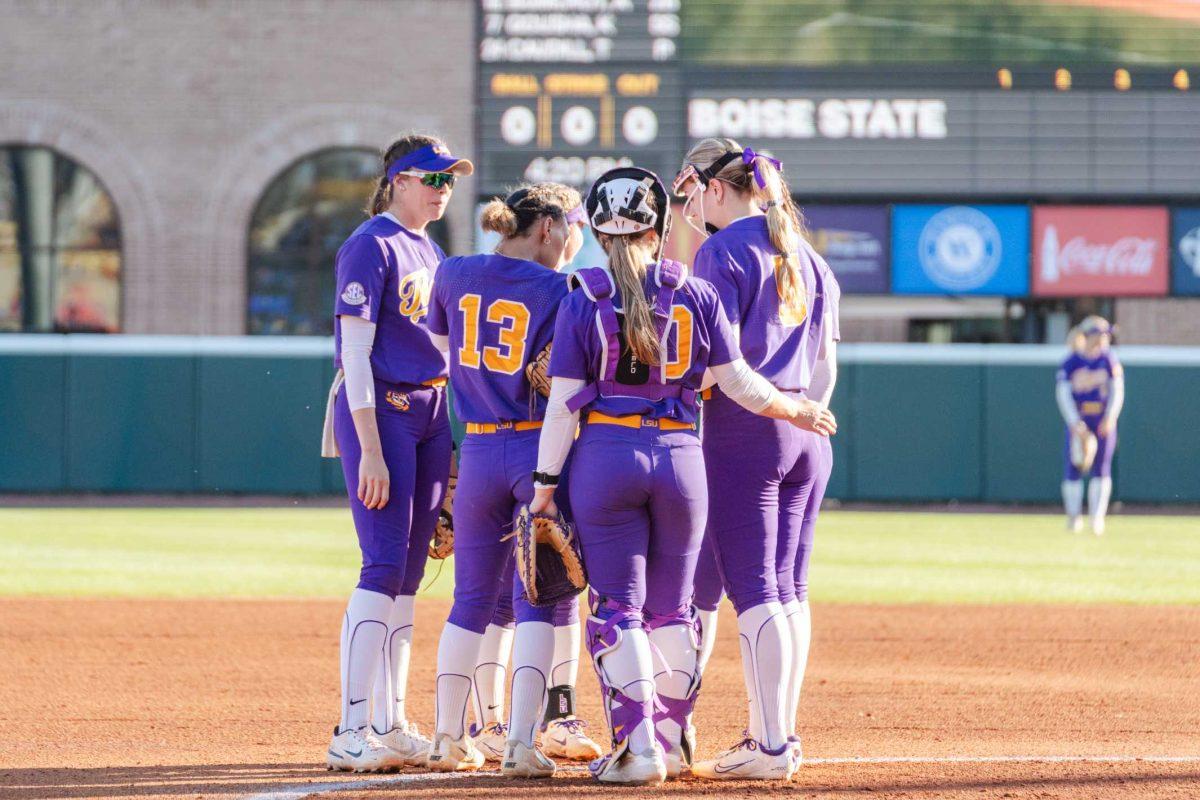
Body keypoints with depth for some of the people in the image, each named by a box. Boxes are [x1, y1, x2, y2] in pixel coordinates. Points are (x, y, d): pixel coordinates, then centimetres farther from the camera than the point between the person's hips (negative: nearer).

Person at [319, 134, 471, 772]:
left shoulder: (430, 253, 16)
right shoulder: (371, 247, -10)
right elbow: (355, 354, -15)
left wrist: (447, 443, 15)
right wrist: (371, 450, -21)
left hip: (430, 416, 8)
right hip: (380, 414, -8)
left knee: (407, 575, 9)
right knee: (385, 567, -13)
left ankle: (390, 727, 13)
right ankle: (351, 734, -14)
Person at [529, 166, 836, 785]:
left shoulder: (584, 300, -3)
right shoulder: (695, 293, 2)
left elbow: (564, 401, -5)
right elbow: (736, 381, 2)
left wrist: (545, 481, -1)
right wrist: (798, 411, 18)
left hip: (604, 456, -2)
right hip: (680, 455, 2)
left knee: (616, 607, 2)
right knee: (671, 608, 14)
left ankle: (637, 743, -7)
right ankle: (672, 739, 19)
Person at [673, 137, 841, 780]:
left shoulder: (722, 251, -7)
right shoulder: (808, 257, 16)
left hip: (742, 431, -8)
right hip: (807, 436, 8)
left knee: (754, 589, -8)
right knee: (790, 591, 10)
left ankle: (770, 748, -12)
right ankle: (778, 734, 13)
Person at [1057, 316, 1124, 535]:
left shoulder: (1109, 359, 1)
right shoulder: (1071, 362, -5)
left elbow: (1117, 391, -1)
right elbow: (1063, 394, -9)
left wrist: (1110, 418, -16)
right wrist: (1074, 423, -20)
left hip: (1103, 420, 1)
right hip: (1078, 421, -1)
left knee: (1101, 469, -3)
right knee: (1073, 467, -1)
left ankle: (1097, 517, 0)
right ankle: (1073, 516, 13)